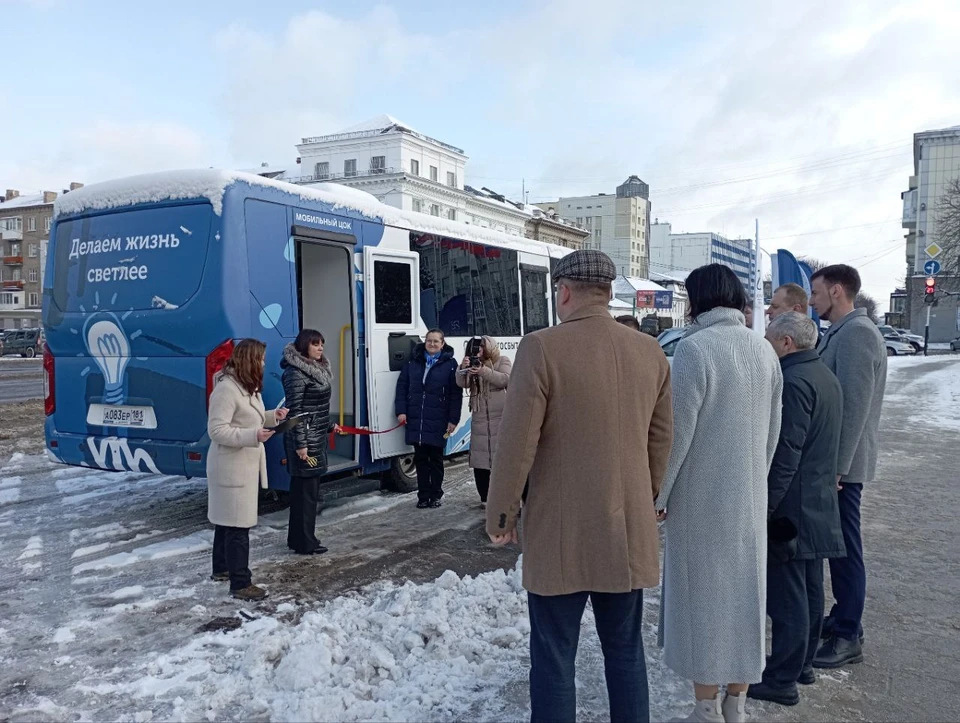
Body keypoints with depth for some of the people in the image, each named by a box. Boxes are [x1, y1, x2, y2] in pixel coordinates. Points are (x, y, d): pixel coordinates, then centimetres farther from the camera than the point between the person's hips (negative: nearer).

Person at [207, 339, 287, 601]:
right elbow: (216, 430, -24)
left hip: (245, 464, 10)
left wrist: (272, 416, 7)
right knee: (237, 524, -7)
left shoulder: (247, 386, 11)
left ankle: (222, 568, 35)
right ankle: (240, 584, -1)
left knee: (227, 519, 21)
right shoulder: (226, 389, -22)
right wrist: (253, 436, -32)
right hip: (231, 467, -10)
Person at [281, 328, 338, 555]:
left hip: (317, 437, 10)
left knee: (303, 488, 15)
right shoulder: (296, 372, -16)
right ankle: (305, 543, 6)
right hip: (305, 439, -10)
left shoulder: (317, 368, 13)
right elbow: (295, 410, -20)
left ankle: (297, 538, 25)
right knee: (307, 490, -3)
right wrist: (300, 443, -23)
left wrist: (329, 426, 29)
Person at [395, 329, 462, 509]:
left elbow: (456, 394, -5)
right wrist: (401, 411, -1)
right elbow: (402, 386, 9)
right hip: (415, 420, 3)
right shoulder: (413, 362, 8)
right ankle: (423, 496, 16)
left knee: (436, 459, 8)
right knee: (420, 458, 8)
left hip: (438, 421, -3)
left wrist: (453, 419, -9)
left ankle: (435, 495, 19)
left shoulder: (450, 364, -2)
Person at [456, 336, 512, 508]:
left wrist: (484, 371, -25)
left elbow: (505, 379, -13)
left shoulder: (502, 361, 5)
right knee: (479, 458, 2)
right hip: (479, 418, 4)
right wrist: (463, 368, -18)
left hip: (500, 417, -4)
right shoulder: (474, 364, 14)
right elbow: (462, 383, 1)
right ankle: (485, 497, 10)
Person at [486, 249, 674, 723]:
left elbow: (518, 441, -14)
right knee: (625, 651, 18)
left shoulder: (541, 347, -14)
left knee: (554, 658, 7)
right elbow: (661, 439, 9)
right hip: (629, 529, 5)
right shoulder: (650, 352, 2)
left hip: (560, 533, -5)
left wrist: (501, 512, -1)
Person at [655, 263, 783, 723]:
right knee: (744, 589, 15)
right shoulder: (764, 349, 3)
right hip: (749, 496, 6)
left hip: (700, 498, -6)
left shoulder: (695, 348, -18)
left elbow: (677, 432, -18)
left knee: (702, 596, 6)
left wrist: (656, 495, -8)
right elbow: (773, 430, 8)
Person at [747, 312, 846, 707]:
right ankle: (802, 662, 32)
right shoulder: (825, 376, 11)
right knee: (809, 589, 18)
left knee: (786, 595, -2)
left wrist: (765, 507, -19)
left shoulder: (794, 381, -20)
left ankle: (782, 680, 7)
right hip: (819, 505, 10)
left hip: (790, 507, -10)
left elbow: (785, 453, -23)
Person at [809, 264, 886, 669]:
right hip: (831, 460, 10)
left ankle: (848, 638, 11)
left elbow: (855, 405, -23)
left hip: (842, 464, -10)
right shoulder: (839, 333, 13)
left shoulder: (856, 332, -18)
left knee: (845, 548, 0)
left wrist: (837, 467, -22)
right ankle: (842, 619, 31)